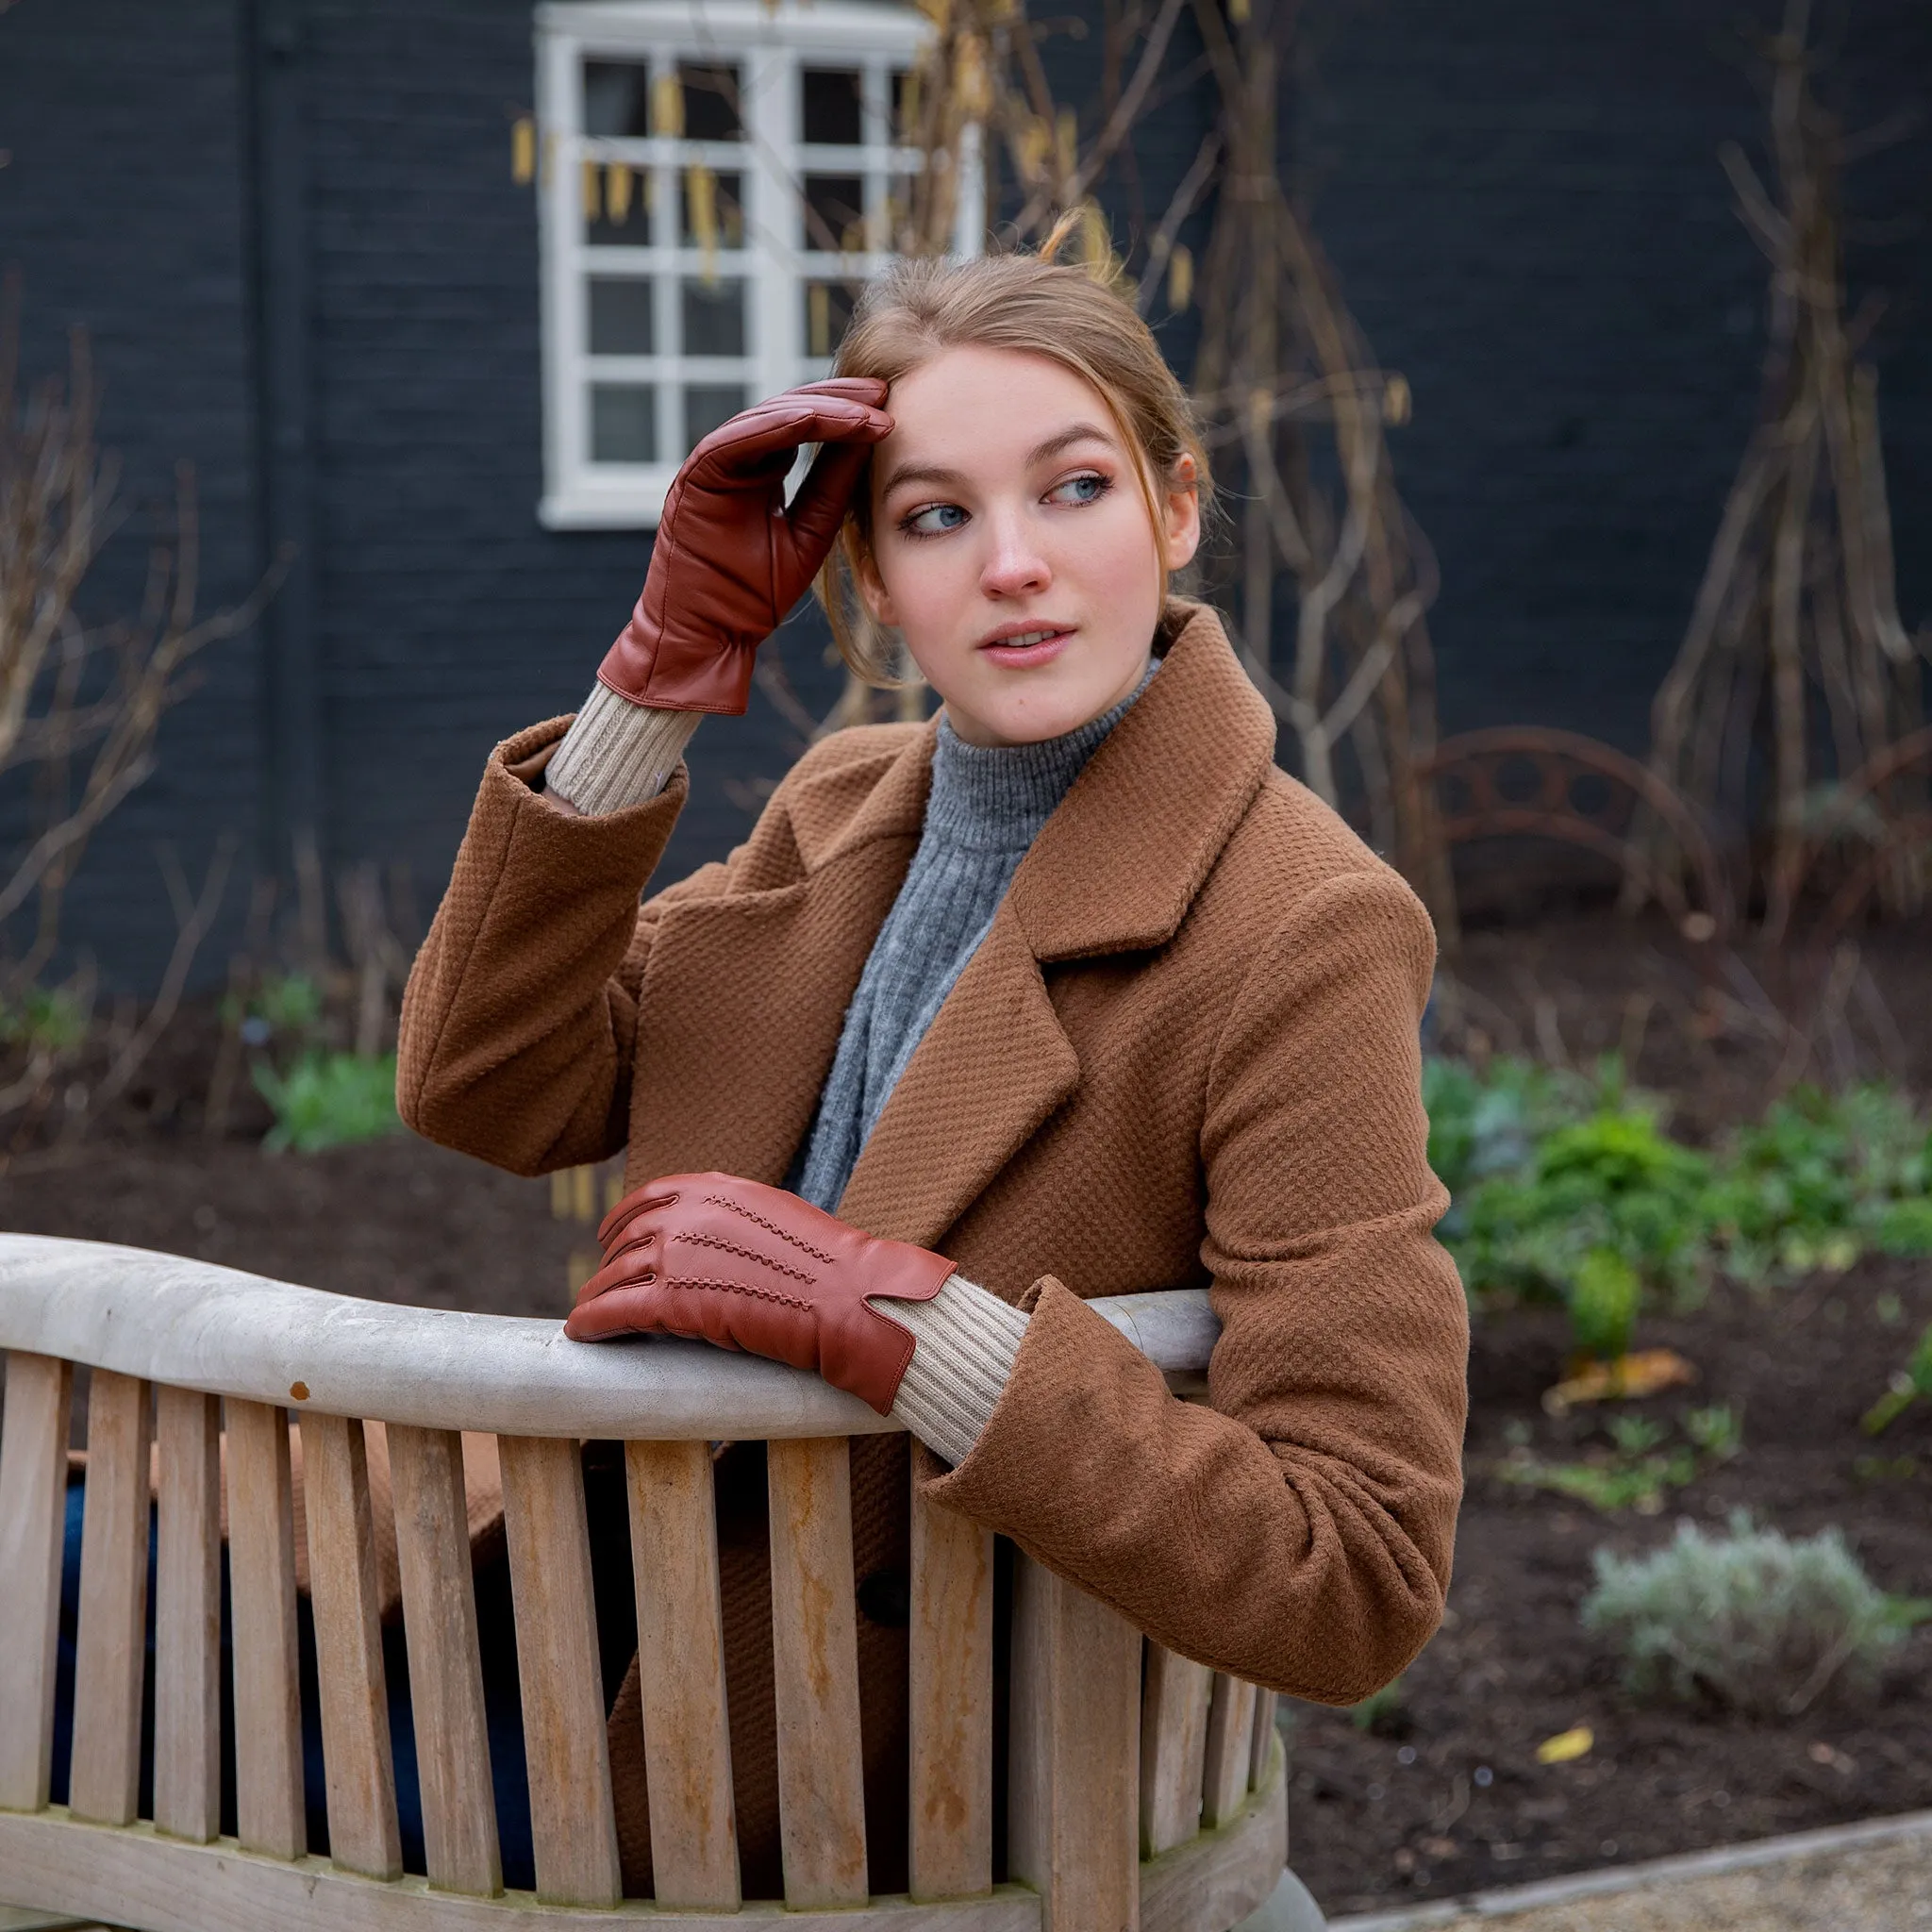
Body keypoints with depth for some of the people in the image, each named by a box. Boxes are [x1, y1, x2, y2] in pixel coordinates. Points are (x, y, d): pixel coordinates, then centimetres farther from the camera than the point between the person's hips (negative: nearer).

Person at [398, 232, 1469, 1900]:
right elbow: (488, 1094, -3)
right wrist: (669, 664, -10)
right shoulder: (844, 811, 3)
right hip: (629, 1592, 6)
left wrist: (893, 1317, -33)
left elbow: (1361, 1585, -26)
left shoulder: (1298, 935, -21)